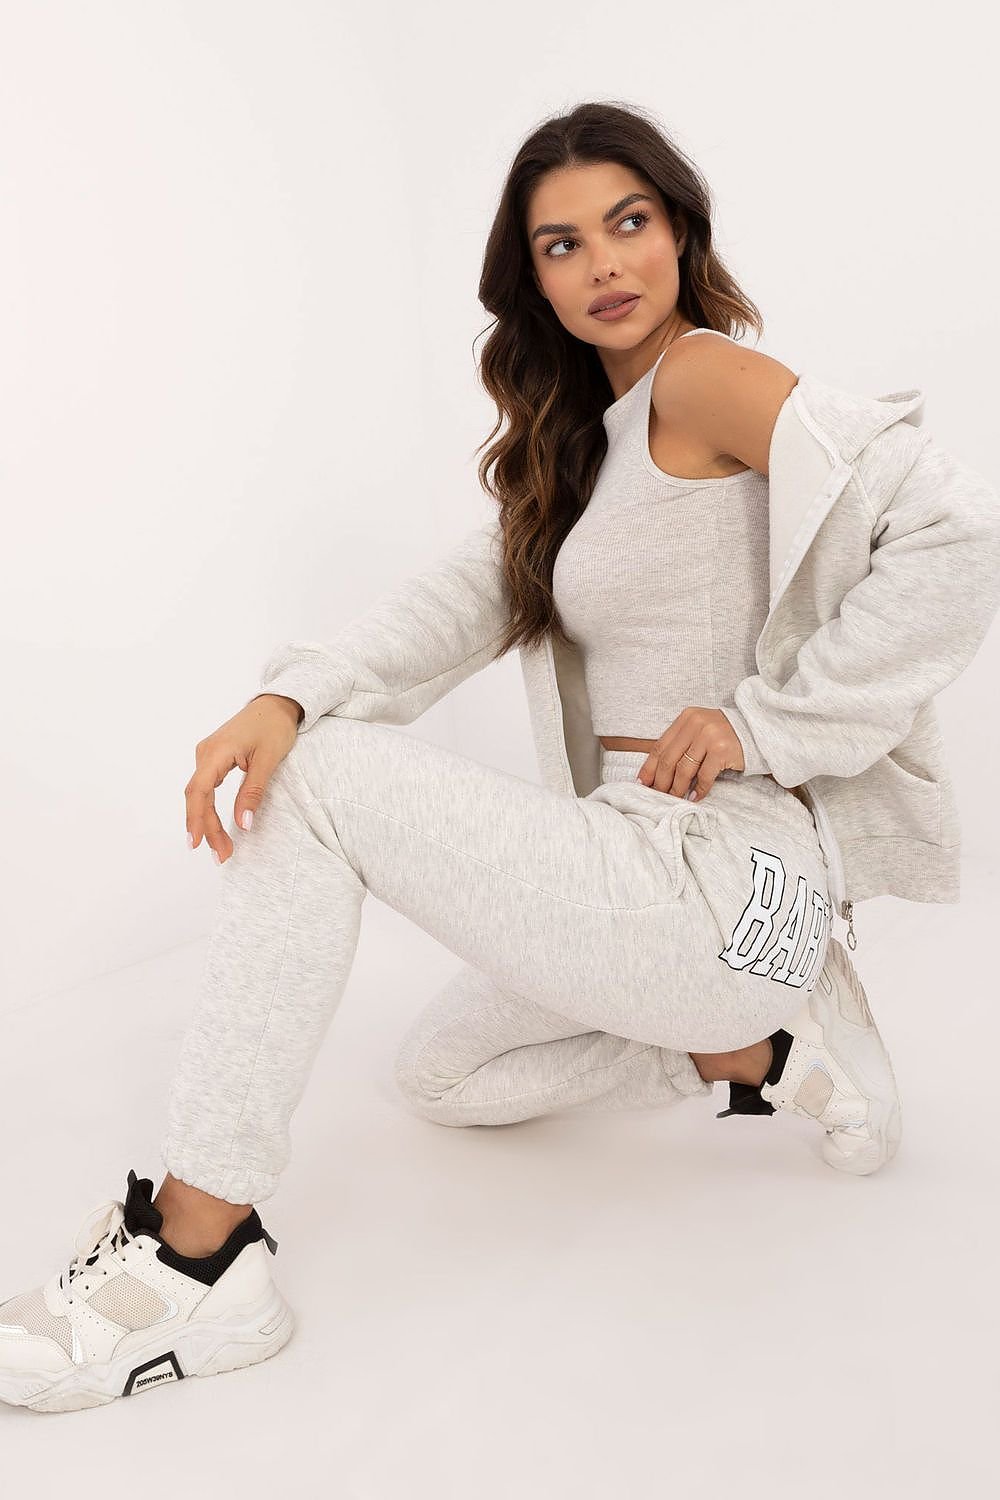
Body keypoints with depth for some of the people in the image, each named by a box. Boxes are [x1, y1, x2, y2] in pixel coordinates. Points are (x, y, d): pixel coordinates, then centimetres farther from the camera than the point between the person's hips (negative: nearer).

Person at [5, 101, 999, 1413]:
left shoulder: (708, 376, -8)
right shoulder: (588, 435, 19)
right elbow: (468, 601, 3)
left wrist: (761, 721, -18)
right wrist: (292, 693, -15)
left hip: (720, 880, -10)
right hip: (667, 876, 10)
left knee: (327, 782, -12)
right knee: (440, 1076, 26)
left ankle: (197, 1256, -10)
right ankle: (766, 1045, 13)